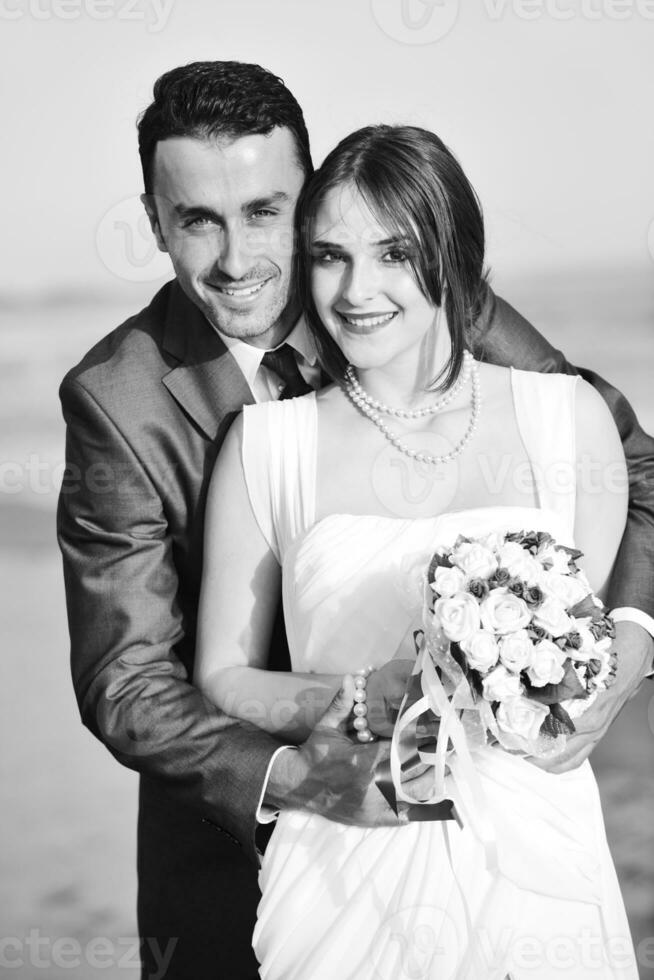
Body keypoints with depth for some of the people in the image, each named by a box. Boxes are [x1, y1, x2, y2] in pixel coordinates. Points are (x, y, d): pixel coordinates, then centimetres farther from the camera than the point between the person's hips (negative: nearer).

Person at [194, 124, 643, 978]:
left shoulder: (568, 417, -1)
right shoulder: (266, 445, -3)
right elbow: (222, 677, 0)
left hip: (534, 853, 1)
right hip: (343, 868, -1)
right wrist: (369, 701, -17)